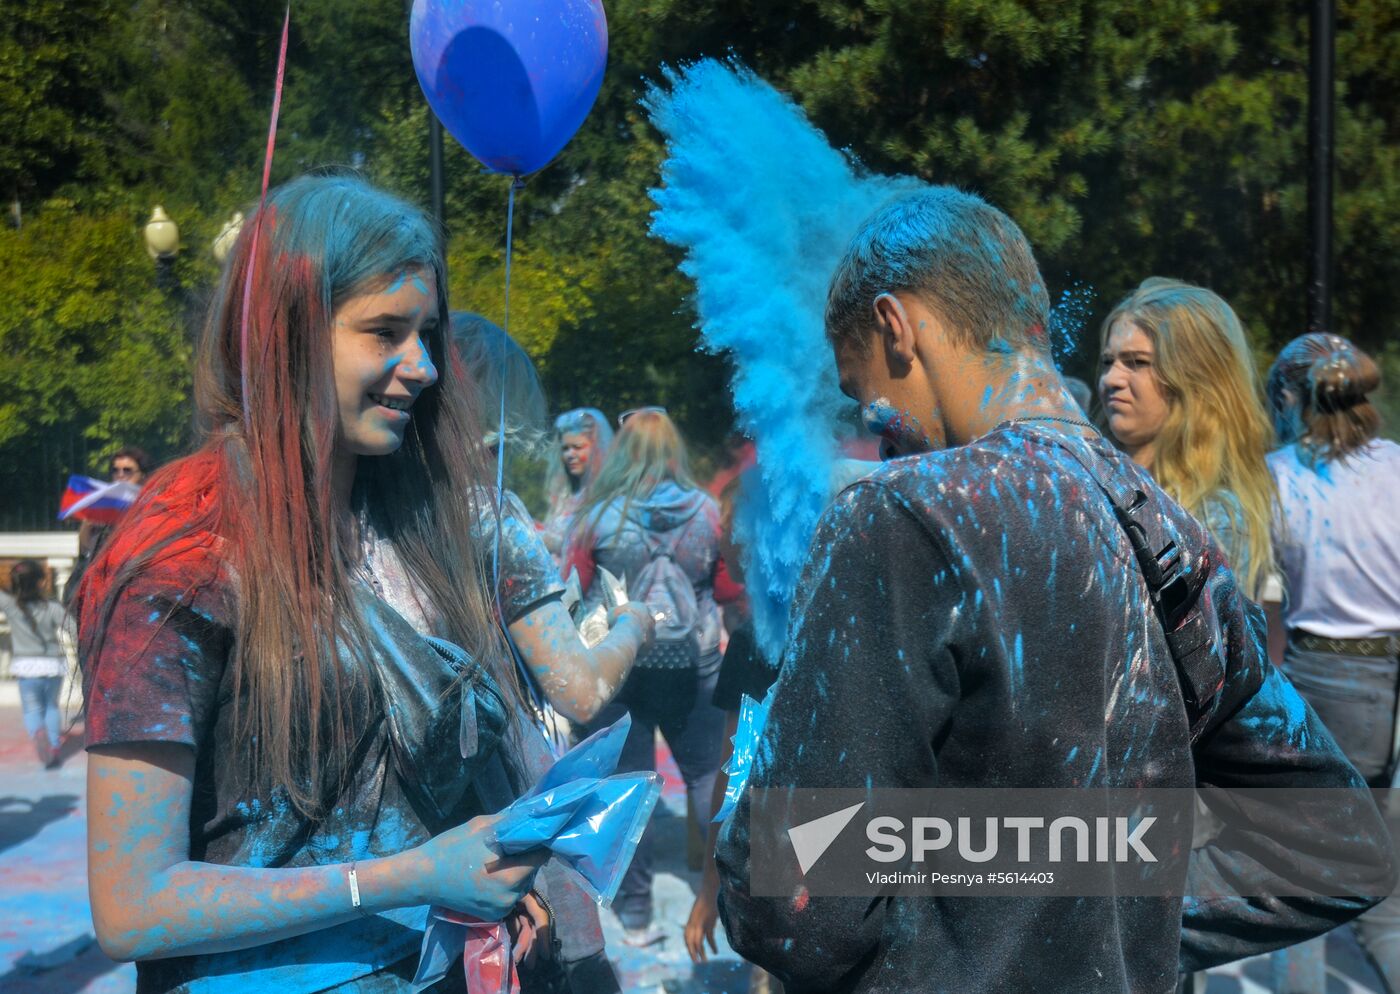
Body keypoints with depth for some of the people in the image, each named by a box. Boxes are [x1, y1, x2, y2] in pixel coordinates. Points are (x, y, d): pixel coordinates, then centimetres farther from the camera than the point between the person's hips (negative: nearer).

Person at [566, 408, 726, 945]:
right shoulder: (705, 510, -7)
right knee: (706, 775, 15)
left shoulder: (599, 516, -11)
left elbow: (572, 593, -3)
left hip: (617, 664, -1)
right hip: (694, 662, 1)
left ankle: (635, 912, 14)